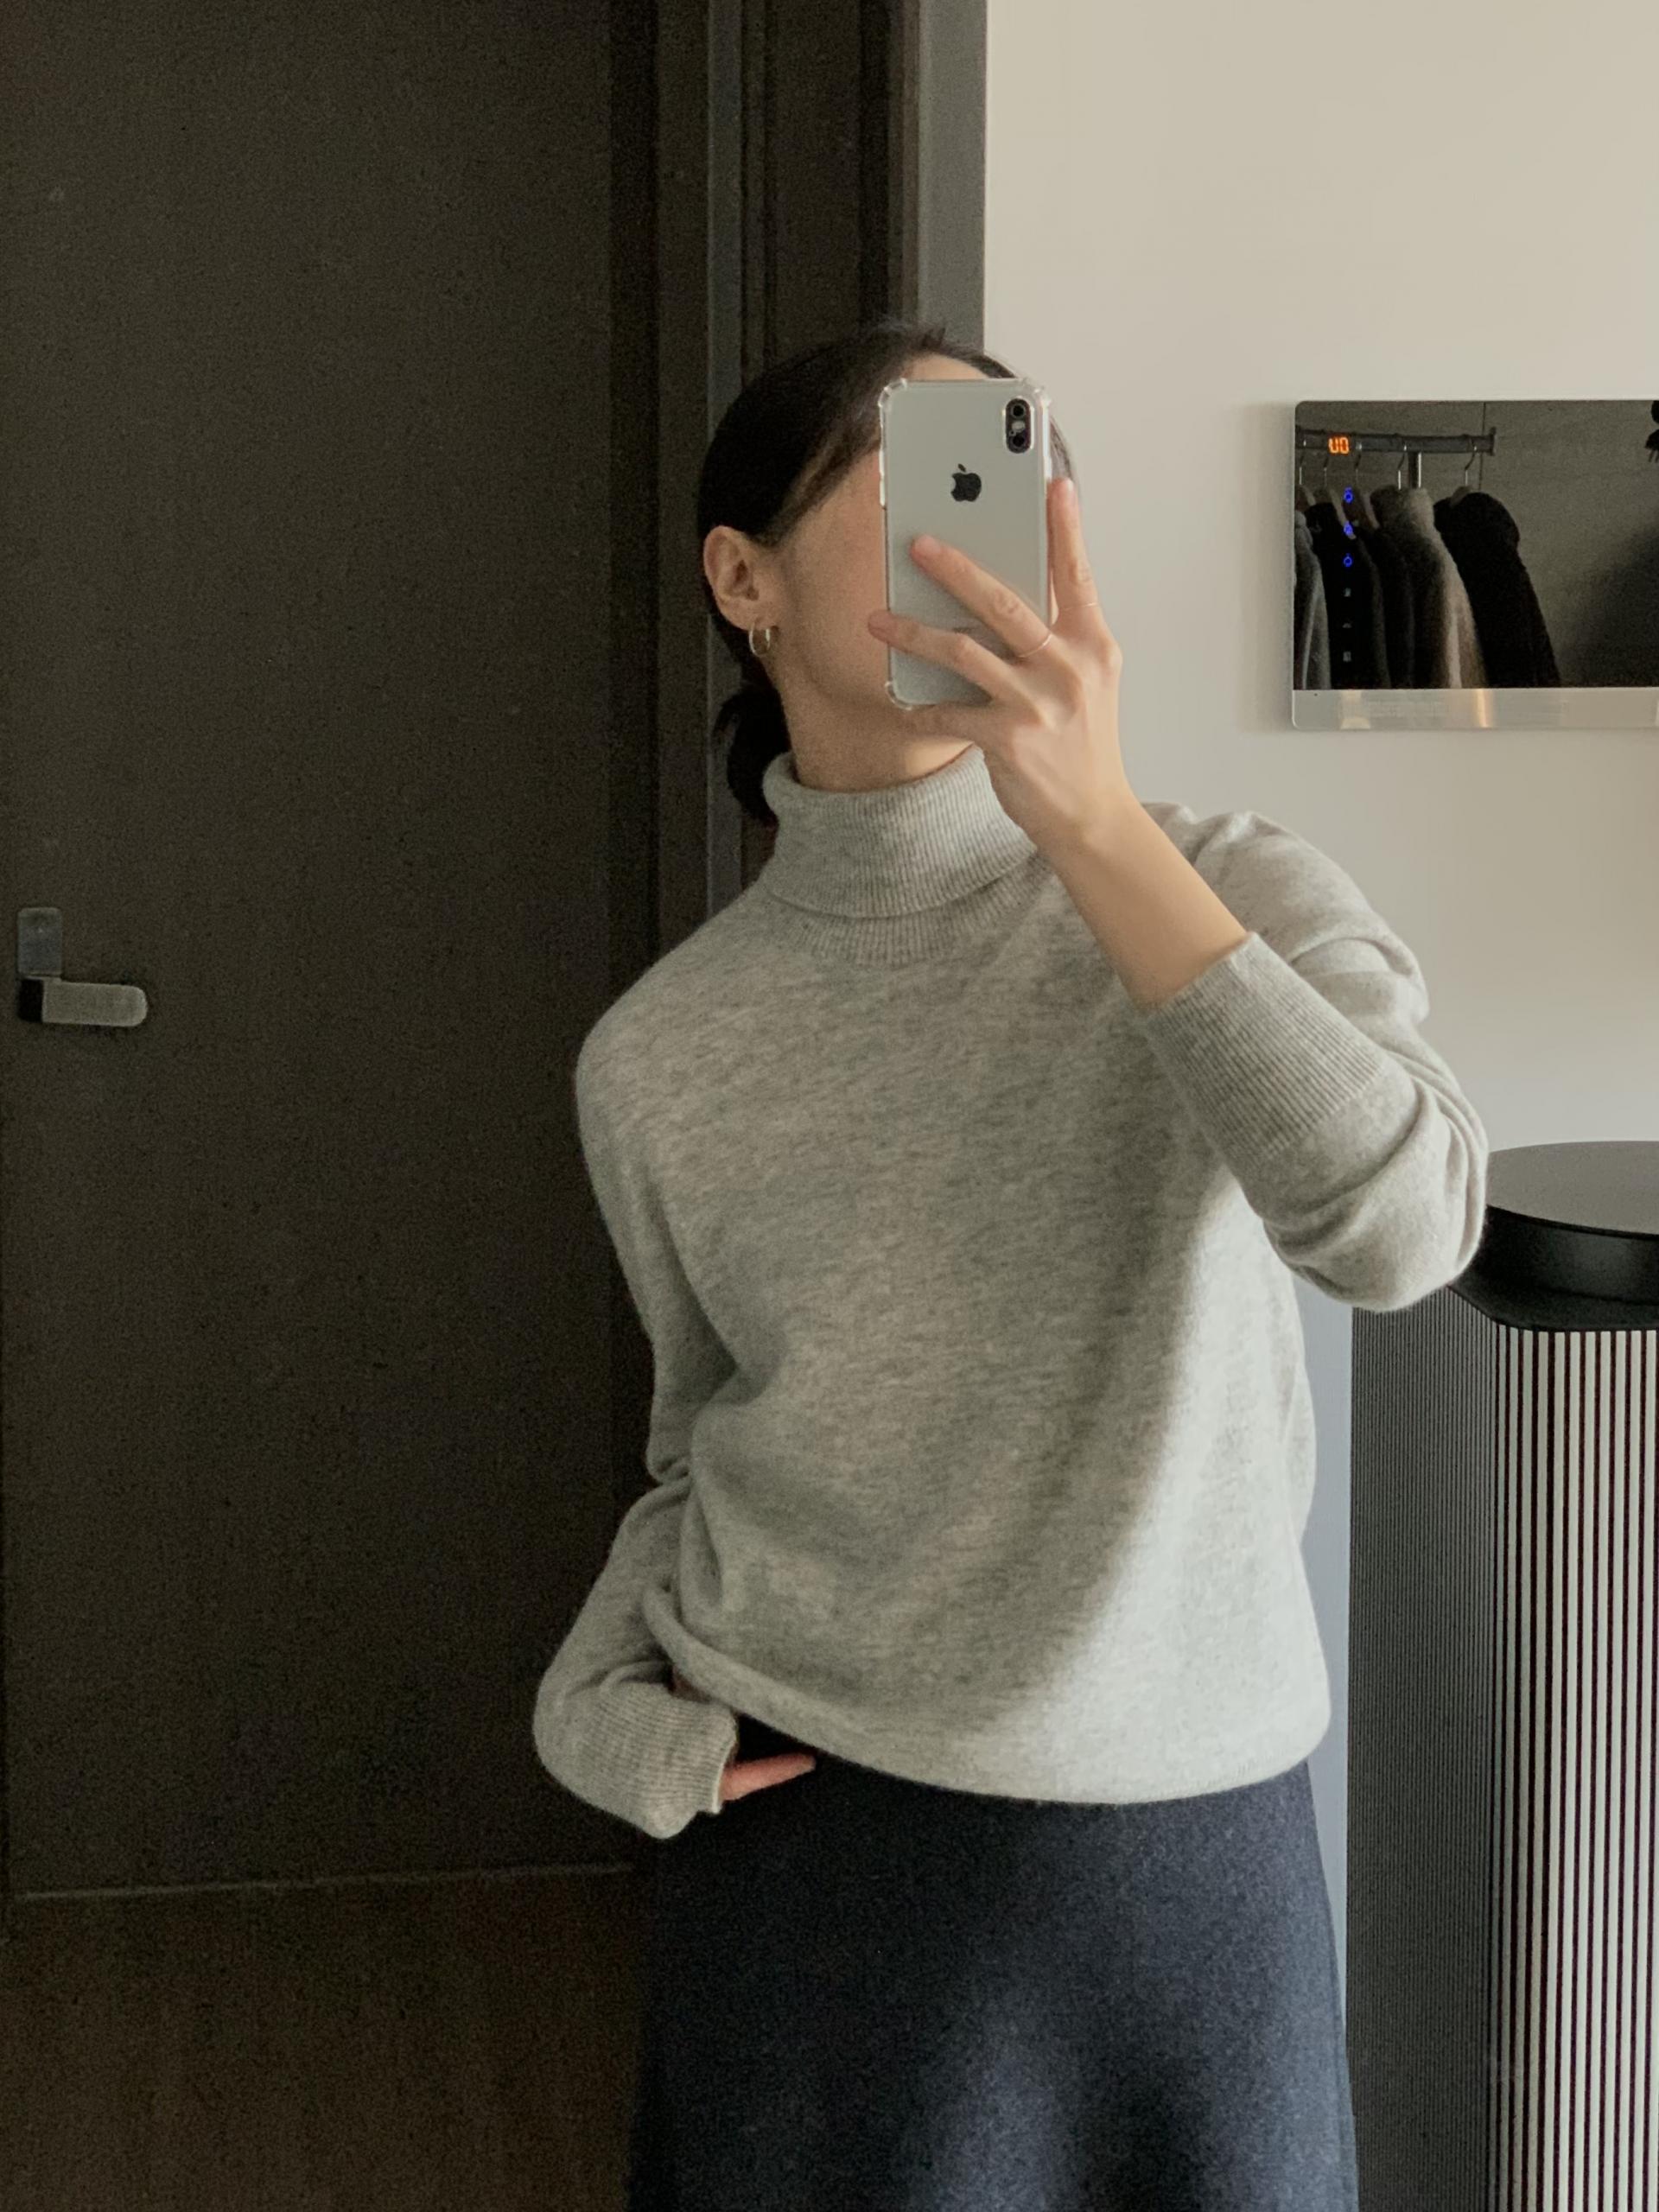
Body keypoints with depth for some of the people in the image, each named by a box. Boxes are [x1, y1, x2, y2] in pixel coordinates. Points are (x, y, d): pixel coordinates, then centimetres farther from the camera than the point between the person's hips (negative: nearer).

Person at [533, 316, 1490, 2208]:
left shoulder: (1238, 893, -7)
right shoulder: (662, 1051, 0)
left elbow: (1400, 1224, -26)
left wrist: (1094, 825, -28)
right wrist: (602, 1694, -5)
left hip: (1196, 1838, 0)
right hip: (806, 1840, 1)